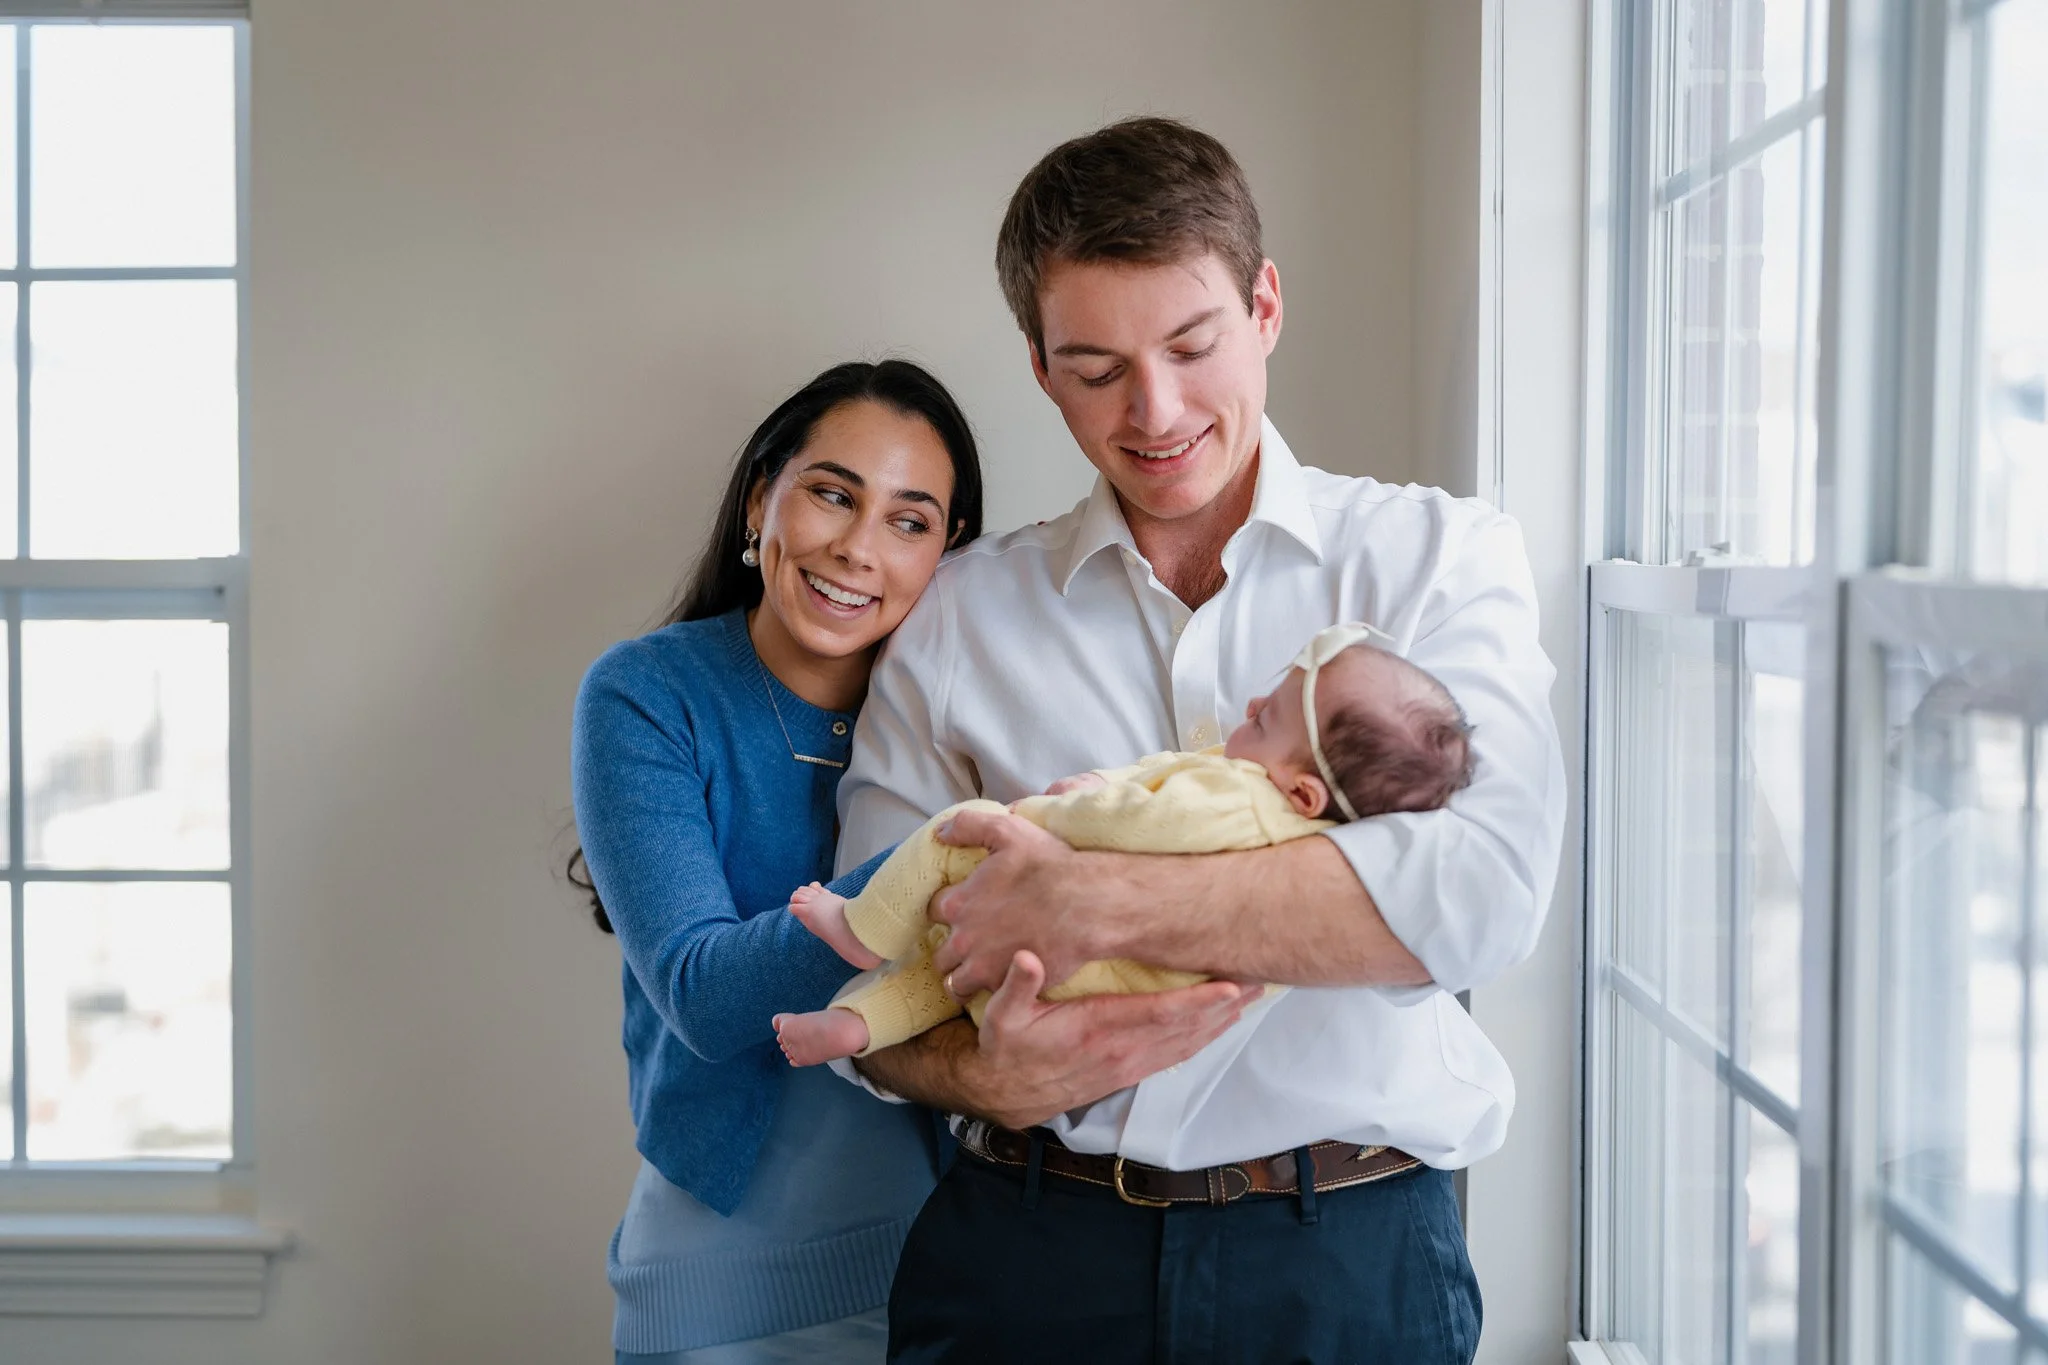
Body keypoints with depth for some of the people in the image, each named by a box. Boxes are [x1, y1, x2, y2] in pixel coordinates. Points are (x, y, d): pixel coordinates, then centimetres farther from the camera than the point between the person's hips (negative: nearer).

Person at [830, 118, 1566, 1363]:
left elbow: (1485, 886, -14)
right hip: (1029, 1253, 1)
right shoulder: (963, 614, 7)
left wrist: (1092, 902, -17)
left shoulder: (1437, 556, 1)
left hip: (1352, 1257, -1)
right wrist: (985, 1078, -15)